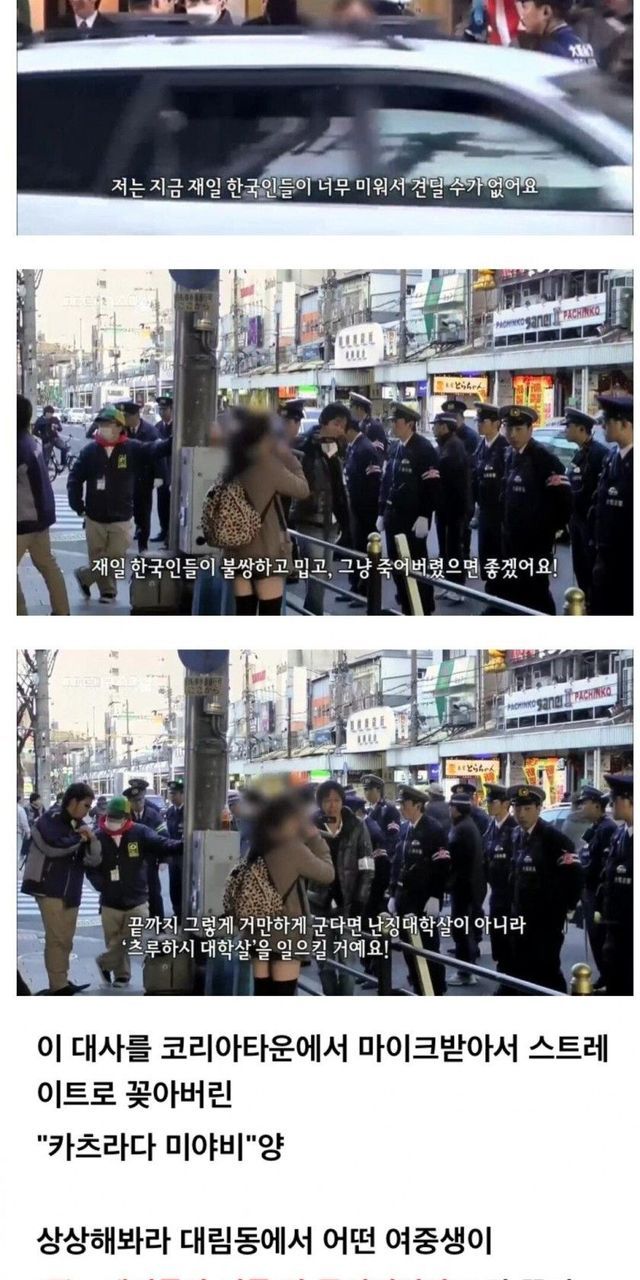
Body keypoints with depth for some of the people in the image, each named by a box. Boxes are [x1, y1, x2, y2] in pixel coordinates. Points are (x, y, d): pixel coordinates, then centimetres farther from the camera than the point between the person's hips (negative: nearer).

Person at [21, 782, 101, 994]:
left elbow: (92, 861, 7)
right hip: (49, 889, -7)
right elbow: (53, 847, -25)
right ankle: (58, 985, -7)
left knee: (66, 939, 10)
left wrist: (92, 839, -12)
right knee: (57, 938, -10)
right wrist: (79, 838, -11)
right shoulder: (47, 821, -7)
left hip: (71, 891, 7)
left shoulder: (80, 826, 13)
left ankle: (61, 981, 18)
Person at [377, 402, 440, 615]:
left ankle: (424, 612, 4)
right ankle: (406, 609, 20)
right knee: (397, 565, 10)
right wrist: (382, 513, 14)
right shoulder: (394, 449, 12)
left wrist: (424, 517, -20)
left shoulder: (424, 449, -11)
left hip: (414, 519, -7)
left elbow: (432, 486, -16)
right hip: (394, 517, 7)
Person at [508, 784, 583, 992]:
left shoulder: (553, 837, -15)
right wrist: (515, 904, 13)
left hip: (547, 918, -7)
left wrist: (565, 907, -11)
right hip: (521, 917, 7)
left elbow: (574, 874, -17)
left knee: (546, 969, -5)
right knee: (521, 969, 12)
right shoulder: (517, 836, 9)